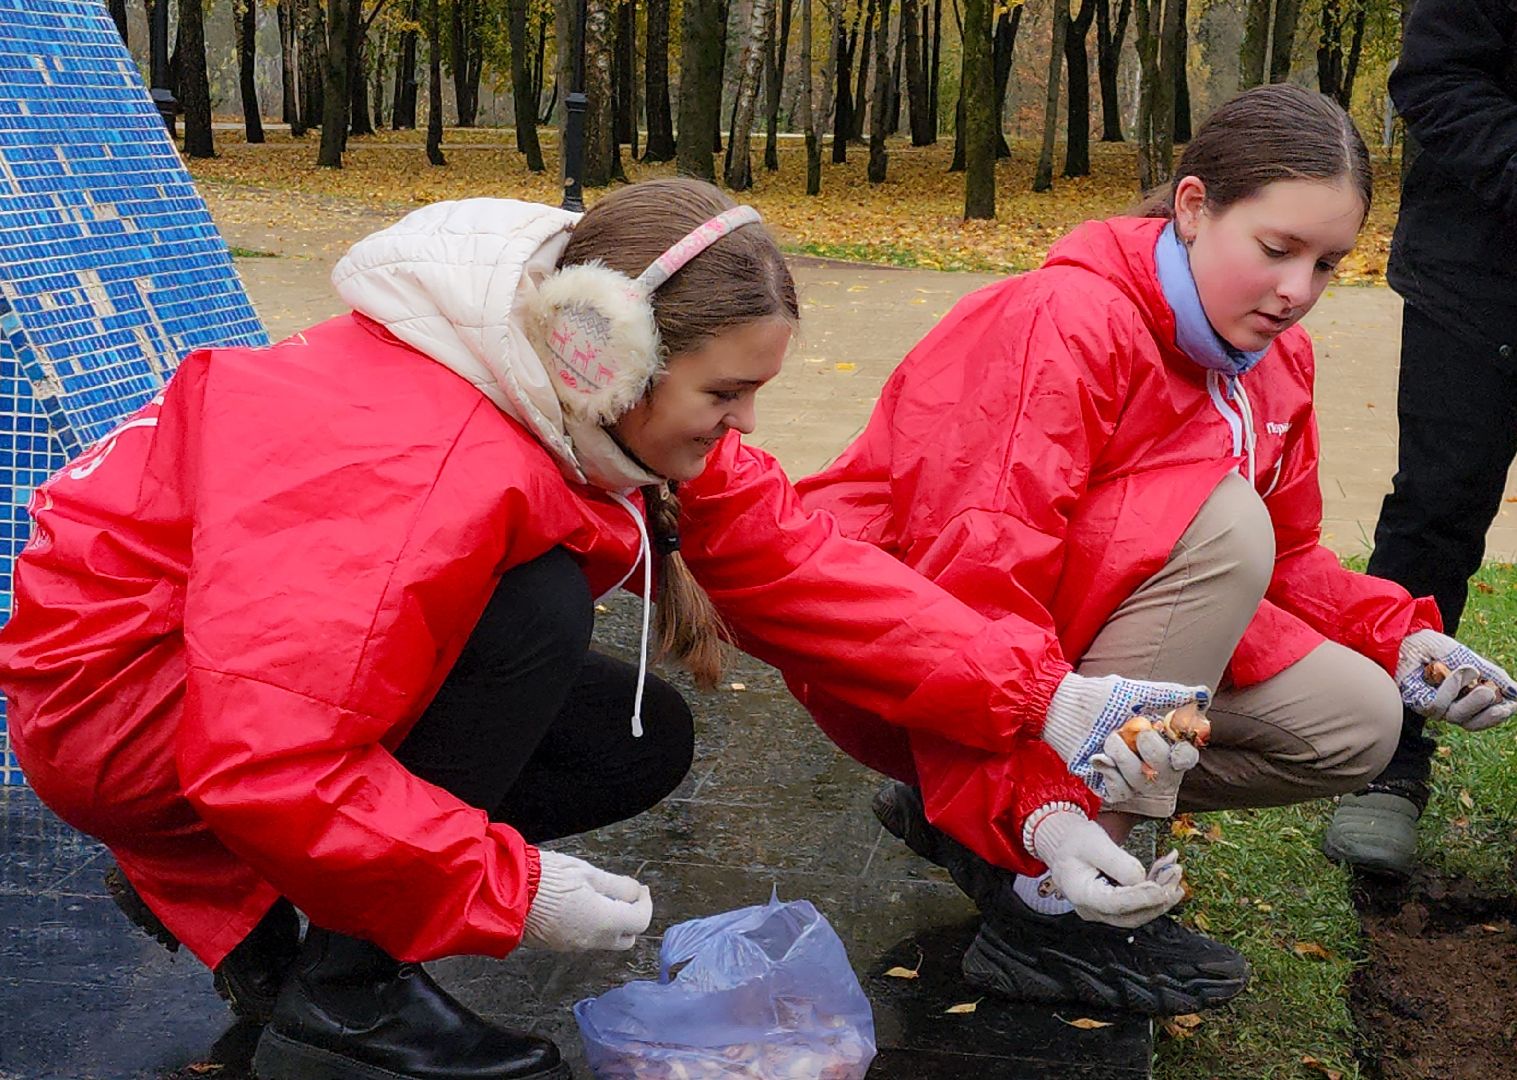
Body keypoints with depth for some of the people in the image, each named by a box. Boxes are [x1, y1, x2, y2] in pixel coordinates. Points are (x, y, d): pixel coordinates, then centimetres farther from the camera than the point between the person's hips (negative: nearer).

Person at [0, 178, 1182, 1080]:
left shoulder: (629, 414, -8)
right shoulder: (416, 464, -35)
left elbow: (800, 566, -9)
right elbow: (270, 763, -38)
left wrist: (1036, 703, -15)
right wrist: (509, 889, -30)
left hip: (280, 659, 9)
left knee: (640, 742, -1)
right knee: (538, 611, -28)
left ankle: (224, 889, 9)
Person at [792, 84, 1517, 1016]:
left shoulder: (1275, 358, 4)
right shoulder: (1068, 320, -24)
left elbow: (1285, 559, 11)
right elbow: (975, 570, -33)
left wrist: (1398, 638, -8)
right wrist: (1036, 806, -44)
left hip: (1084, 631, 9)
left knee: (1356, 723, -5)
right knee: (1221, 518, -29)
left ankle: (959, 812, 1)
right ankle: (1043, 906, -23)